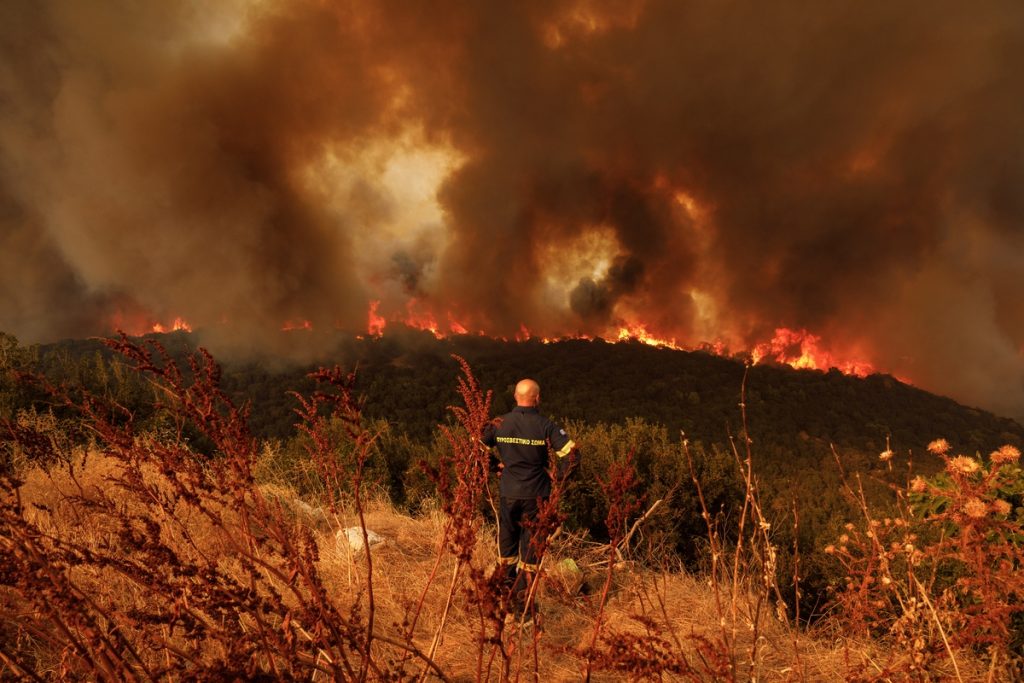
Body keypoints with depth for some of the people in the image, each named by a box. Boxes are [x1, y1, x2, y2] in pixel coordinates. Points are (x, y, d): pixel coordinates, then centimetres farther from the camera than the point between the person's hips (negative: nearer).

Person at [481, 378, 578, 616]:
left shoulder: (499, 424, -2)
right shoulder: (545, 426, -11)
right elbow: (571, 452, -16)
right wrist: (557, 475, -2)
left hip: (507, 493, 3)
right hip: (536, 495, -3)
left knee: (506, 543, 19)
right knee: (531, 547, 10)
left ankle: (506, 594, 30)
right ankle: (522, 599, 13)